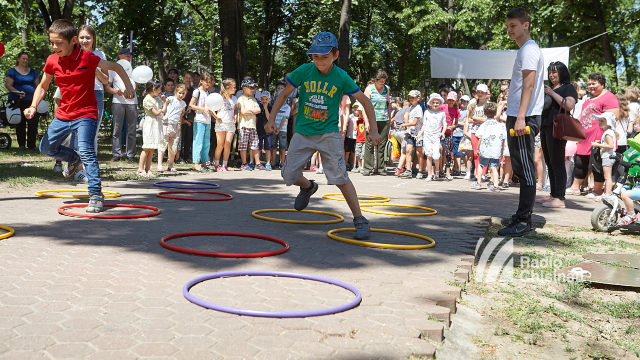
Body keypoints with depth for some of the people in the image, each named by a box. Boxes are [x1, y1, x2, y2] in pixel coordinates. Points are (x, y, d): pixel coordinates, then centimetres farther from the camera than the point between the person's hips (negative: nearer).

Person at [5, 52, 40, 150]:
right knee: (20, 123, 2)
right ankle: (21, 144, 11)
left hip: (32, 101, 2)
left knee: (33, 122, -7)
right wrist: (18, 92, -19)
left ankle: (32, 144, -2)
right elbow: (8, 85, -3)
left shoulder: (32, 72, 17)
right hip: (18, 101, -2)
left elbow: (38, 85, 17)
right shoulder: (13, 71, 5)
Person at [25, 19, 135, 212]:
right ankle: (74, 159, 40)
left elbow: (115, 66, -5)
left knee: (86, 151, -21)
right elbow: (43, 86, 11)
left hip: (85, 114, -6)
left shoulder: (87, 58, -17)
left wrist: (128, 85, -10)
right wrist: (33, 106, -2)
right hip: (63, 114, 6)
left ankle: (96, 195, -17)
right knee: (46, 148, 13)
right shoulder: (52, 60, -3)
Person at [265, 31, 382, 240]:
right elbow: (284, 94, 6)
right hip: (303, 132, 3)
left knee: (339, 176, -14)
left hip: (329, 133, -3)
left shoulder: (341, 77, -9)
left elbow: (365, 101, -1)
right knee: (289, 175, 0)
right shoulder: (303, 71, -6)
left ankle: (360, 220, -6)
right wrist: (272, 118, -3)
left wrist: (373, 130, -7)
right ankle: (308, 187, 35)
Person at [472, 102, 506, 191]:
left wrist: (478, 148, 11)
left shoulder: (483, 125, -3)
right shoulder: (500, 125, 3)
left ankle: (478, 183, 20)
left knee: (480, 165, 16)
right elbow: (503, 139, 6)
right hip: (496, 151, 1)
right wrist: (501, 151, 15)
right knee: (494, 167, 2)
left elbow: (480, 138, -1)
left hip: (485, 150, -1)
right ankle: (495, 185, -5)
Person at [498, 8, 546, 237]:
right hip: (518, 117, 10)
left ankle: (523, 222, -9)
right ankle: (522, 217, 20)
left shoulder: (529, 49, -9)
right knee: (522, 170, 13)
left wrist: (520, 117, -28)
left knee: (525, 170, -10)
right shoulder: (524, 50, 21)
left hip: (524, 119, -10)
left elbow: (529, 84, -20)